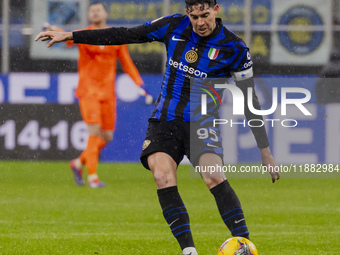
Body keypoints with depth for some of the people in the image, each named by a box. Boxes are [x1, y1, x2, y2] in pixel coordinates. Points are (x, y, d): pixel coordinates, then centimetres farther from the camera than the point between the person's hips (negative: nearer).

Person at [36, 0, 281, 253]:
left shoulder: (233, 48, -8)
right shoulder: (175, 26, 0)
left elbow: (250, 101, -5)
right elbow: (124, 35, 5)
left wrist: (266, 153, -7)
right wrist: (69, 36, 4)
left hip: (202, 125, -3)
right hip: (165, 120, 3)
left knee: (214, 176, -27)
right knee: (163, 178, -21)